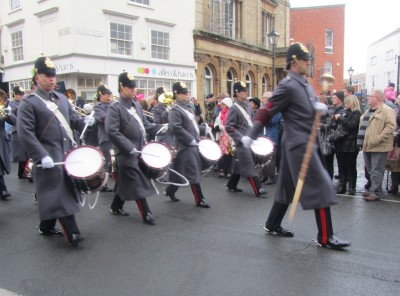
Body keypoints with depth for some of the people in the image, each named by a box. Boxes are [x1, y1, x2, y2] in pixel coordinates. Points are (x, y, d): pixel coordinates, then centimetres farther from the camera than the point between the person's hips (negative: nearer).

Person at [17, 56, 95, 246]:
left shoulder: (62, 98, 14)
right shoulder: (28, 103, -8)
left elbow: (72, 119, 20)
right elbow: (25, 133, -16)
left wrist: (84, 121, -4)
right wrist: (42, 156, -24)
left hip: (68, 152, 7)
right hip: (49, 157, -7)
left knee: (58, 193, 15)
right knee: (59, 195, -5)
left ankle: (46, 227, 32)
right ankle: (72, 233, -1)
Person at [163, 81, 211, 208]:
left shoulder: (186, 108, 16)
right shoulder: (175, 111, -14)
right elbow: (176, 128, -25)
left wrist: (204, 129, 15)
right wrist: (190, 140, -24)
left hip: (192, 145, 10)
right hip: (186, 146, -10)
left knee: (181, 172, 16)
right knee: (193, 173, -5)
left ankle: (169, 191, 31)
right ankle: (199, 200, 2)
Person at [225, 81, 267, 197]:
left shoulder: (247, 106, 12)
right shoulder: (234, 108, -13)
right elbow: (228, 127, -17)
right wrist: (242, 138, -19)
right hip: (242, 142, -8)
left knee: (238, 165, 15)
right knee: (249, 166, -7)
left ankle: (231, 186, 26)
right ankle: (258, 190, -4)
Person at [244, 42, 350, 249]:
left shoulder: (305, 84, 14)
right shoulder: (288, 86, -15)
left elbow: (310, 108, 18)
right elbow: (267, 112, -14)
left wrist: (318, 107, -5)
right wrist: (251, 136, -12)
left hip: (301, 143, 10)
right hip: (300, 144, -10)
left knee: (288, 187, 16)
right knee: (321, 188, -6)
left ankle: (273, 225, 28)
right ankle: (325, 237, 3)